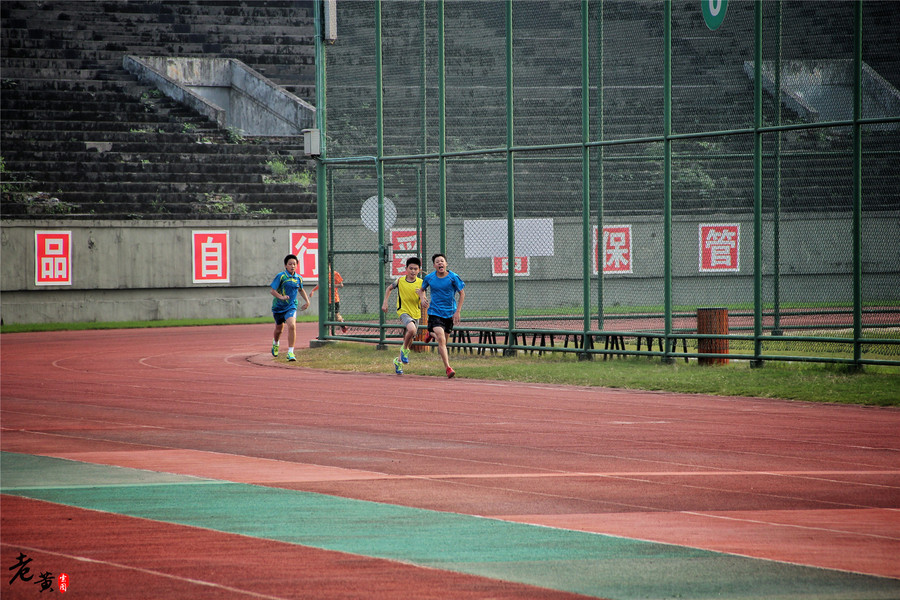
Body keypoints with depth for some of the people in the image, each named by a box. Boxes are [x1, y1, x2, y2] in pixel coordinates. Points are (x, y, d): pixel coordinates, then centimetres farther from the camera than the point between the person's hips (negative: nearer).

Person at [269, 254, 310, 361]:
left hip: (291, 307, 1)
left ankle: (290, 352, -18)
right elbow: (272, 290, -15)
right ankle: (275, 343, 52)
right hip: (278, 307, -1)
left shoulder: (299, 278, 2)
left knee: (292, 326, -23)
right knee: (279, 329, 16)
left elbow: (301, 290, 23)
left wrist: (307, 301, 16)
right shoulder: (281, 276, -13)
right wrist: (281, 297, -31)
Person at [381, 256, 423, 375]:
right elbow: (389, 288, 14)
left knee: (409, 340, 10)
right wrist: (385, 303, 8)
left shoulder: (420, 283, -2)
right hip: (404, 312, -3)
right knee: (412, 329, -32)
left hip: (415, 314, 3)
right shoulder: (400, 281, -5)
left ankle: (398, 361, 33)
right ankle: (404, 349, -6)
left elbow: (423, 302, 2)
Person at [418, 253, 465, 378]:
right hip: (435, 312, -1)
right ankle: (448, 368, -14)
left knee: (444, 339, 14)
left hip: (450, 313, 1)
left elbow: (462, 293, -2)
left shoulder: (453, 277, -9)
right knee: (441, 339, -17)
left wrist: (457, 312, -7)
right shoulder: (429, 278, -4)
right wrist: (422, 298, -8)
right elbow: (421, 290, 15)